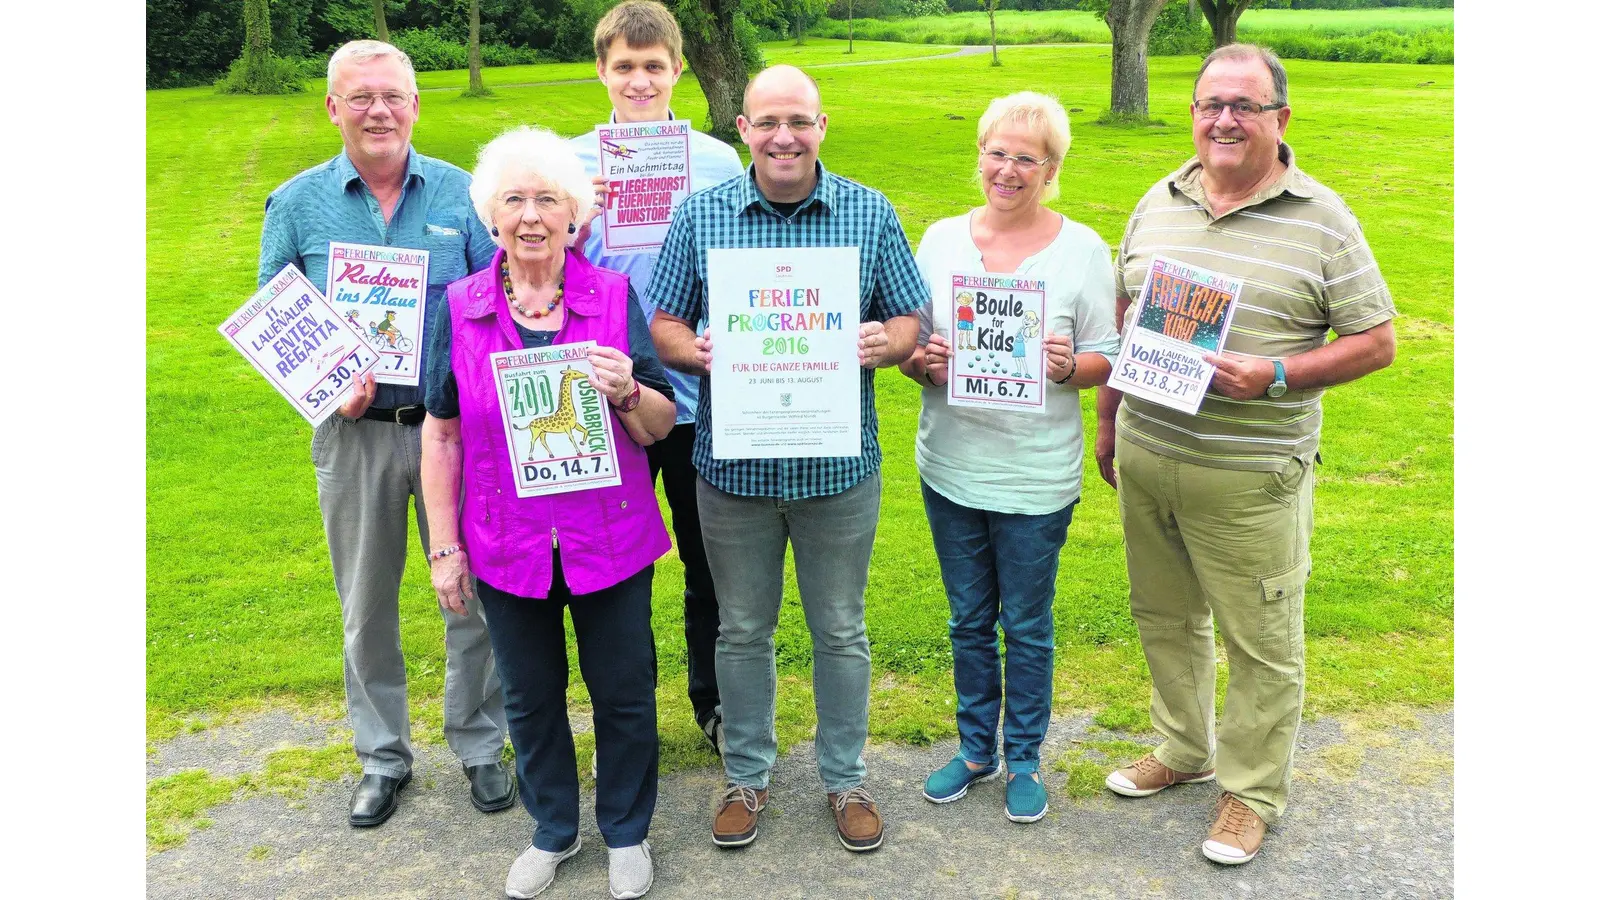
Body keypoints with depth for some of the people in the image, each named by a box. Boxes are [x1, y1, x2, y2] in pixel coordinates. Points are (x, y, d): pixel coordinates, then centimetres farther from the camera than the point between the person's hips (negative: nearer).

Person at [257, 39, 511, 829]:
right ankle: (383, 758, 30)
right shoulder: (296, 204, 2)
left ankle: (480, 747, 26)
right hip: (354, 432, 1)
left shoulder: (462, 194, 1)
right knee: (367, 607, 12)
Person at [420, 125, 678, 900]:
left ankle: (627, 832, 35)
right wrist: (444, 548, 1)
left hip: (609, 540, -1)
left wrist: (627, 391, -25)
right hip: (507, 546, 1)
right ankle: (553, 831, 40)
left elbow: (659, 427, -3)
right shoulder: (460, 309, -2)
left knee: (623, 691, 11)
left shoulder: (615, 298, -5)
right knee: (530, 698, 16)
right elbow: (440, 434, 2)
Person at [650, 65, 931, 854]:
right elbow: (664, 326, 2)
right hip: (733, 460, 1)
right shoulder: (700, 215, -1)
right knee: (742, 631, 15)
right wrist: (697, 351, -20)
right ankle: (746, 775, 34)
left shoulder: (871, 214, 0)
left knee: (840, 632, 13)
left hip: (839, 464, 0)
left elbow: (909, 319, 3)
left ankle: (845, 779, 33)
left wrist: (884, 343, -19)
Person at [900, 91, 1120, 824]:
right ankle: (976, 748, 36)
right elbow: (907, 346, 6)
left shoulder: (1082, 249, -5)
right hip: (951, 465, 3)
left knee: (1027, 625, 10)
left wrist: (1069, 365, -23)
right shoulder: (941, 239, 2)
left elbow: (1107, 359, -2)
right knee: (969, 619, 16)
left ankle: (1024, 760, 30)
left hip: (1037, 475, -2)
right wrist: (923, 361, -16)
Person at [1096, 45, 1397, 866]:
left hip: (1250, 478, -5)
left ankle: (1252, 791, 27)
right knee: (1165, 617, 19)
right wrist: (1108, 423, 15)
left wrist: (1275, 377, -20)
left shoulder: (1320, 220, -6)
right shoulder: (1158, 205, 7)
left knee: (1262, 643, 7)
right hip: (1146, 461, 5)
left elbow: (1375, 341, -6)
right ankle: (1185, 751, 41)